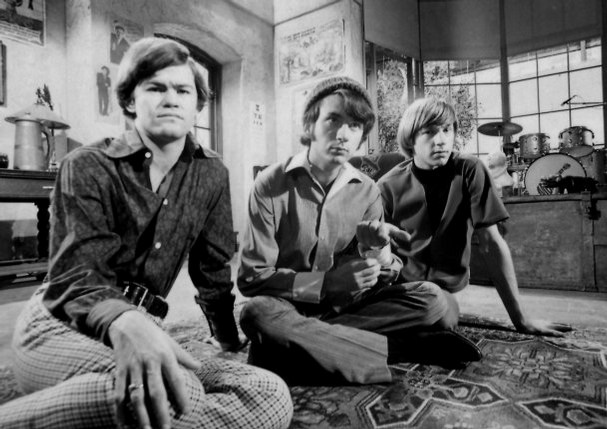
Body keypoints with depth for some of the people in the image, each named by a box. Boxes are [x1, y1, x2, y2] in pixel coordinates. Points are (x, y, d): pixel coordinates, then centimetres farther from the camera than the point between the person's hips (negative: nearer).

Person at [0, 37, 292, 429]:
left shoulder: (211, 174, 7)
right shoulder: (88, 167, -3)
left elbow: (214, 270, 13)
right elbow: (76, 276, -16)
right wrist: (124, 323, -39)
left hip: (144, 331, 5)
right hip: (62, 327, -4)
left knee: (270, 396, -23)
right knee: (173, 391, -39)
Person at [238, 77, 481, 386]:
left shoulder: (367, 191, 0)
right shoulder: (271, 185, -11)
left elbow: (380, 282, 1)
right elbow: (252, 278, -13)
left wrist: (376, 253, -22)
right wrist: (327, 283, -23)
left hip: (345, 306, 3)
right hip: (289, 308, -2)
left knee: (430, 299, -14)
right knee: (258, 314, -36)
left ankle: (306, 344, -22)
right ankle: (404, 350, -23)